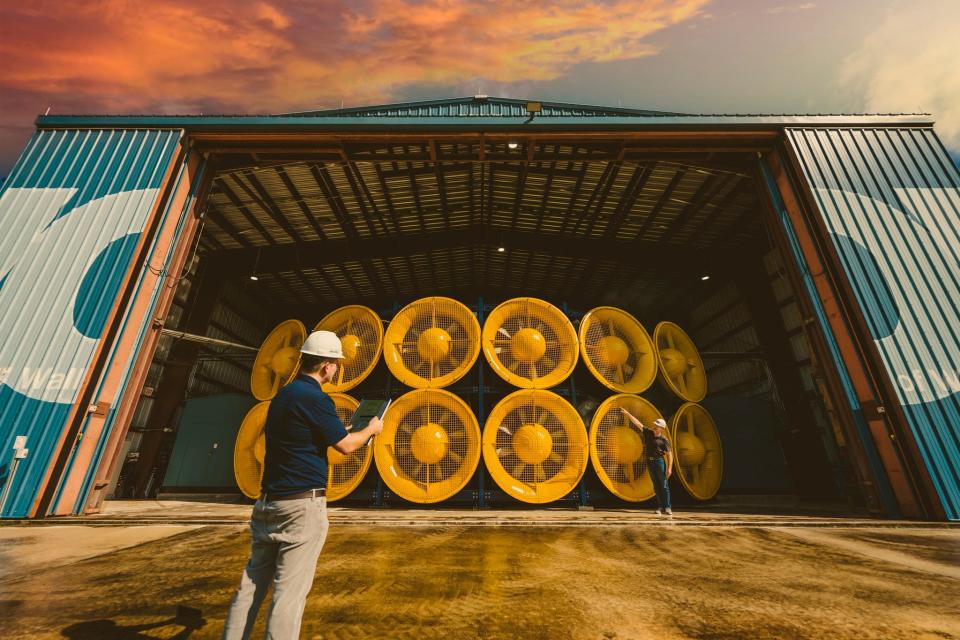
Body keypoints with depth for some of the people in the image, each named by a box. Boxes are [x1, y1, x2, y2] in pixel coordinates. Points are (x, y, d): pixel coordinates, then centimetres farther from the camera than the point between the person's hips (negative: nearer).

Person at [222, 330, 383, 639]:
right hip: (303, 505, -9)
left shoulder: (282, 395, 10)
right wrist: (371, 429, 8)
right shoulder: (315, 398, -18)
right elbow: (345, 445, -11)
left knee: (252, 582, 16)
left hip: (269, 501, 9)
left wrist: (351, 431, 28)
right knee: (290, 590, 0)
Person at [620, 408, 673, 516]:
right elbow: (637, 423, 3)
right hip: (650, 462, 4)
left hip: (659, 461, -4)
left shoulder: (664, 440, -6)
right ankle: (660, 507, 11)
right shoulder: (648, 433, 5)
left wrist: (669, 468, -15)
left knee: (664, 485, -2)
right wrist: (628, 414, 0)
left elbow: (669, 454, -7)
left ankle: (667, 507, 4)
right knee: (656, 486, 7)